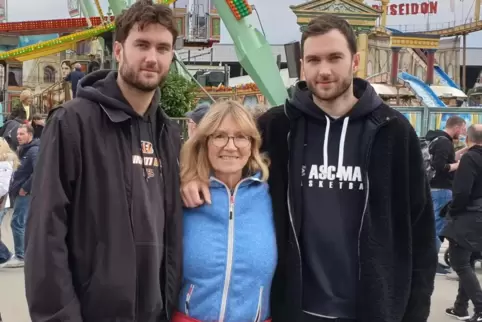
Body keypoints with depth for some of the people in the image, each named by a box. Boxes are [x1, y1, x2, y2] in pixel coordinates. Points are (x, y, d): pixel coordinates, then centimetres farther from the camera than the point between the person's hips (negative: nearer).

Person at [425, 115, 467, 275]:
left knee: (434, 224, 15)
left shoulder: (437, 139, 13)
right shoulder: (444, 142, -18)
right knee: (438, 224, -5)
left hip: (436, 188, 10)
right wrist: (459, 165, -14)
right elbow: (440, 166, -26)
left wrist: (464, 151, 16)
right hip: (441, 189, -10)